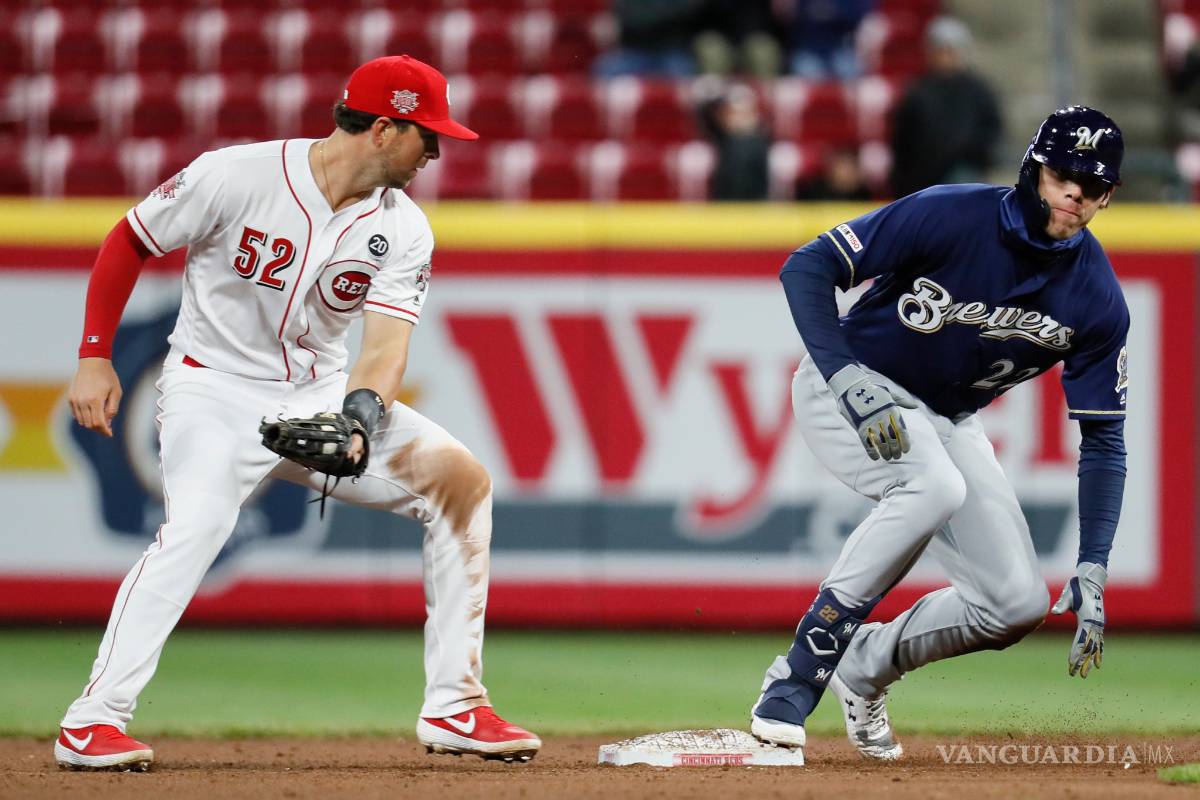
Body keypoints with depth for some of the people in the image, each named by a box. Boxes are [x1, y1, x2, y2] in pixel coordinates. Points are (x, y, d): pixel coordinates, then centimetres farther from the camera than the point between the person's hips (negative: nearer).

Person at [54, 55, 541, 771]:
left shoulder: (403, 230, -3)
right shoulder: (235, 177, -15)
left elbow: (386, 343, -14)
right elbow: (128, 242, -3)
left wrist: (360, 417, -35)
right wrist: (96, 357, -9)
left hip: (322, 394, 5)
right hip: (216, 389, -5)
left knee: (461, 477, -9)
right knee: (199, 522, -32)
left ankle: (455, 708, -5)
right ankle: (93, 723, -29)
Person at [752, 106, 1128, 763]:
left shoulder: (1097, 301, -14)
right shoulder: (949, 217, -25)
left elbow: (1103, 441, -8)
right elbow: (806, 268, -21)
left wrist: (1092, 573, -16)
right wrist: (847, 379, -33)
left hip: (947, 421, 6)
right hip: (845, 392, -5)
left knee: (1018, 604, -5)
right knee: (936, 484, -37)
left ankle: (866, 664, 21)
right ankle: (795, 680, -31)